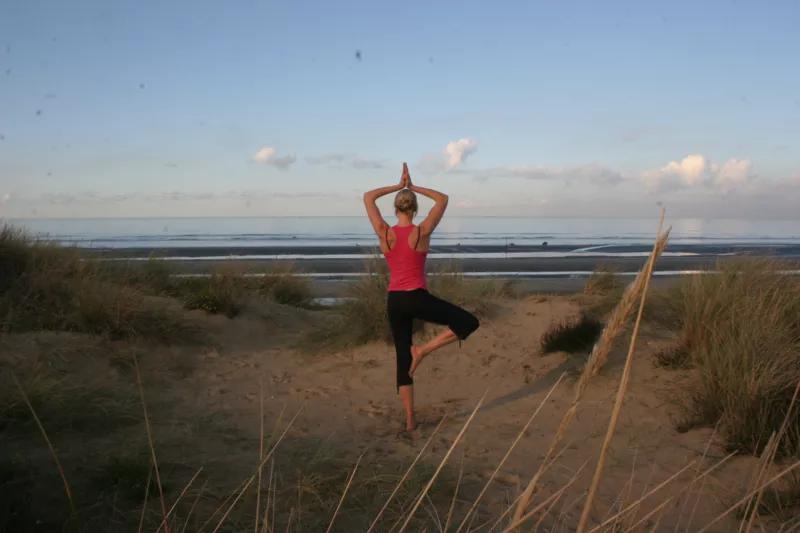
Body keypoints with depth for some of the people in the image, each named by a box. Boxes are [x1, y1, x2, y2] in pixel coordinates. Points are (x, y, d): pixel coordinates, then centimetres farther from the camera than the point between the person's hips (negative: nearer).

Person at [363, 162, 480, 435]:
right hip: (418, 299, -4)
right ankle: (423, 350, -4)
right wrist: (413, 187, 6)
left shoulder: (385, 233, -2)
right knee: (469, 322, 7)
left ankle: (410, 419, 13)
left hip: (394, 301, 4)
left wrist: (398, 186, 10)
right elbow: (443, 199, 4)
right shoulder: (422, 232, -8)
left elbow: (368, 197, 10)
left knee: (403, 358, 12)